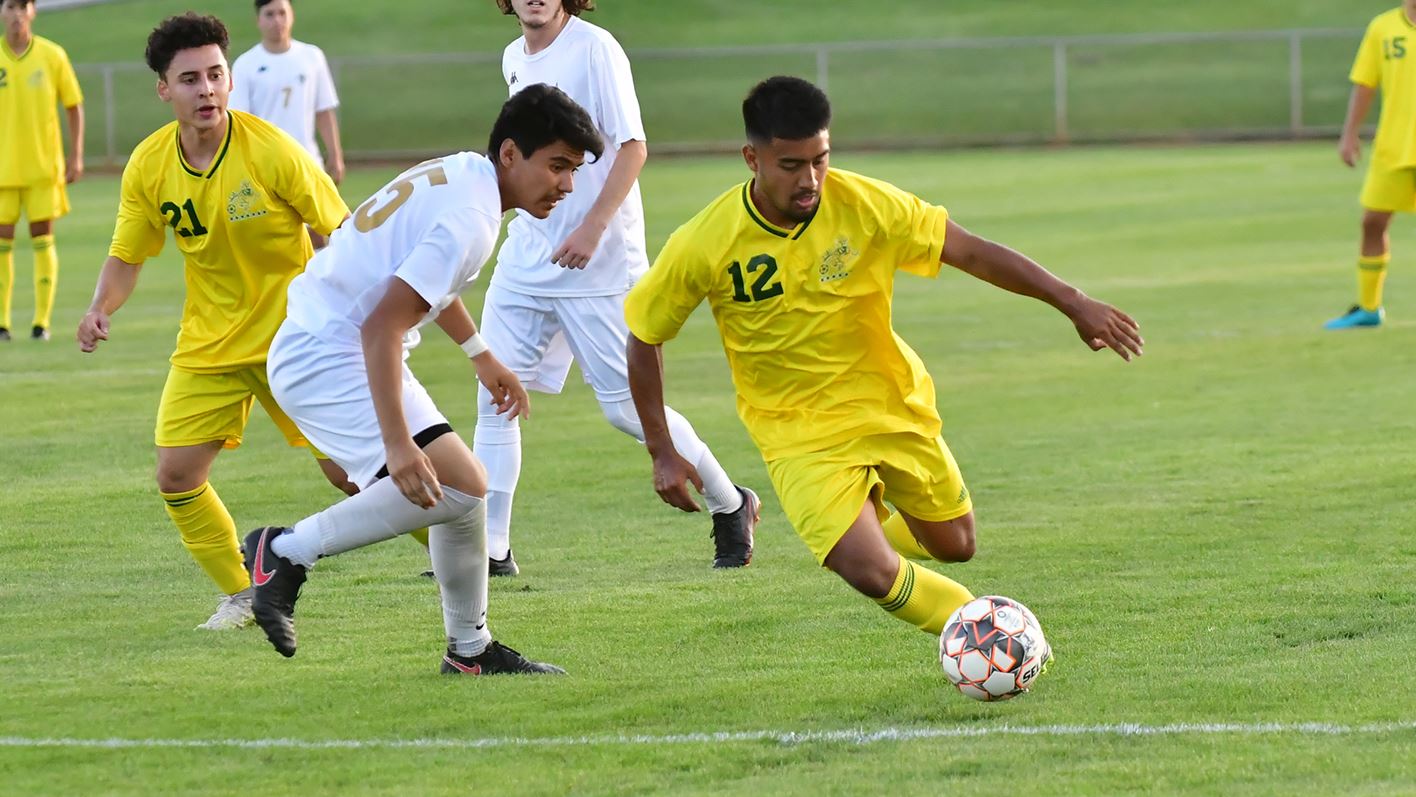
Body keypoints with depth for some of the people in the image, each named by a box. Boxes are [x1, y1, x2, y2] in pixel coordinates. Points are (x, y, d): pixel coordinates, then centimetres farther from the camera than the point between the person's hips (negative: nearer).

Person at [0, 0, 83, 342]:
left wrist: (76, 156, -1)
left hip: (44, 165, 0)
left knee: (43, 238, -1)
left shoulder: (52, 55, -2)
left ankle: (42, 321, 4)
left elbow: (74, 106, 5)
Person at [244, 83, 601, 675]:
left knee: (465, 488, 11)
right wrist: (398, 443, -32)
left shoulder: (461, 174, 10)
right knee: (451, 486, -22)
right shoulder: (468, 221, -22)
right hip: (326, 358, -11)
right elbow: (382, 325, -28)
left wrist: (482, 356, 40)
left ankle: (470, 650, 20)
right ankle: (287, 551, -12)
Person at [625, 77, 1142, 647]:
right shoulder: (702, 247, -21)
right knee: (870, 572, -21)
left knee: (954, 546, 15)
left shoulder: (864, 205, -19)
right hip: (801, 435, -3)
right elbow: (644, 339, -6)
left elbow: (971, 252, -11)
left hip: (895, 408, 3)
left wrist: (1073, 302, -17)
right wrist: (662, 454, -5)